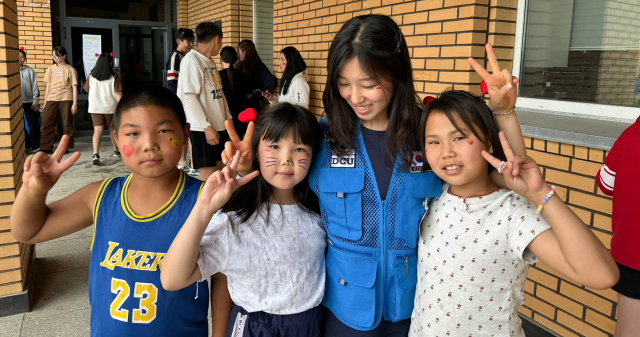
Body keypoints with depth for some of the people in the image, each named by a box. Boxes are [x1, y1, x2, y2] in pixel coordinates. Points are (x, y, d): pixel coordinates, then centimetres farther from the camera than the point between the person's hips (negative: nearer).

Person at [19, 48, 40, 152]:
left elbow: (35, 86, 0)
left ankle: (36, 145, 6)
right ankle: (26, 145, 18)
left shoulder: (29, 71, 1)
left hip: (29, 101, -2)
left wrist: (35, 101, -4)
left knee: (33, 124, 0)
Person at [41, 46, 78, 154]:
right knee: (46, 123, 0)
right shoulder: (51, 69, 13)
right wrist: (45, 102, 12)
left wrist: (75, 104, -6)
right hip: (52, 99, 4)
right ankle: (46, 148, 7)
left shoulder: (70, 70, 3)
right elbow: (48, 86, 16)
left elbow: (74, 87, 1)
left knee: (67, 124, 1)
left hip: (66, 99, -3)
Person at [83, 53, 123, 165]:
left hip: (95, 107, 1)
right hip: (110, 106, -1)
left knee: (97, 130, -6)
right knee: (113, 129, 17)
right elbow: (118, 93, -13)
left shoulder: (91, 76, 1)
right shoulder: (114, 77, -7)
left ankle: (95, 154, -24)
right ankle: (116, 151, 34)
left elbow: (87, 89, 13)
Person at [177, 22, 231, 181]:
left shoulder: (210, 62, 15)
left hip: (219, 125, 9)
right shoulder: (191, 59, -12)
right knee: (208, 171, -4)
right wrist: (207, 126, -21)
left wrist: (229, 119, 17)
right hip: (203, 128, -8)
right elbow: (190, 96, -18)